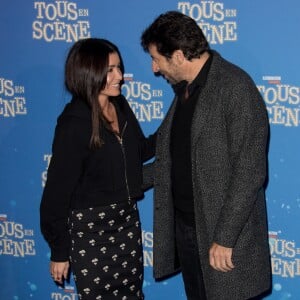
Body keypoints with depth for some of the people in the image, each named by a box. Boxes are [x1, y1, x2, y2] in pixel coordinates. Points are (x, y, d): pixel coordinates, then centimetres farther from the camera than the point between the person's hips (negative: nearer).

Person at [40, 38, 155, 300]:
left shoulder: (120, 106, -1)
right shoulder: (74, 124, -20)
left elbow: (140, 150, 15)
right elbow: (57, 191, -15)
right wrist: (59, 252, -11)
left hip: (127, 219, 6)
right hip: (90, 228, -6)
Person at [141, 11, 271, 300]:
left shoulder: (235, 87, -17)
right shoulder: (184, 89, 10)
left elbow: (249, 172, -21)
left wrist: (224, 239, -21)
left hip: (224, 233, -8)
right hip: (184, 223, 8)